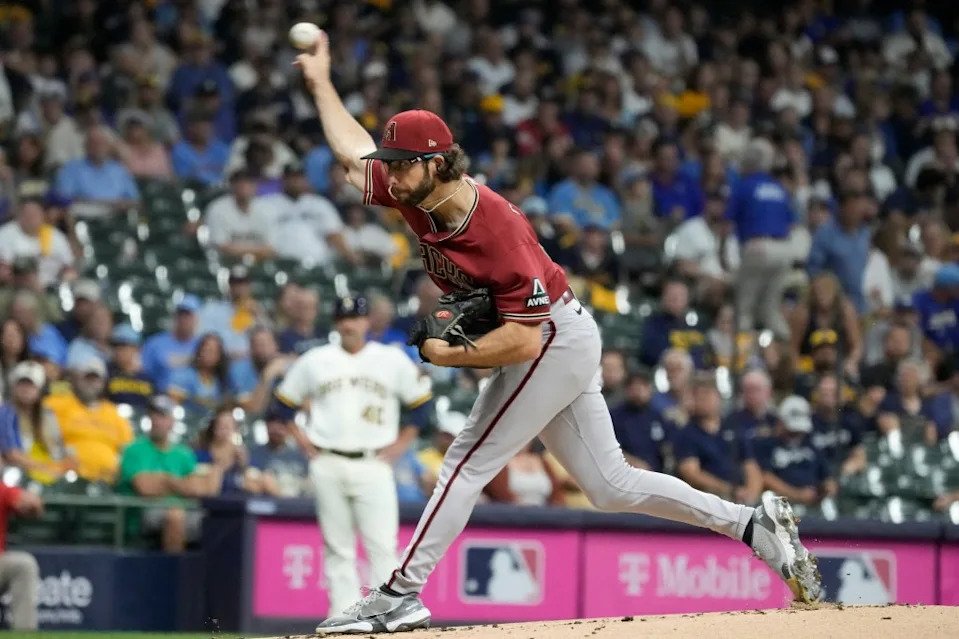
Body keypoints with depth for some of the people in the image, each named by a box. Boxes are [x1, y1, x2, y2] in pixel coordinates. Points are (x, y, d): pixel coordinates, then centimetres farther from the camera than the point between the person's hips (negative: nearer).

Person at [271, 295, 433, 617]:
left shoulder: (392, 359, 5)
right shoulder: (314, 361, 9)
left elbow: (420, 401, 11)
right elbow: (285, 401, 19)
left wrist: (402, 443, 4)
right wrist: (301, 439, 10)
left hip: (372, 466, -2)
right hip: (327, 467, 2)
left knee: (383, 546, -10)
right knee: (338, 548, 2)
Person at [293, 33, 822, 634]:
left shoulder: (498, 230, -30)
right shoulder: (416, 195, -7)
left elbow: (523, 339, -30)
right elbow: (354, 152, 12)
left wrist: (451, 356, -22)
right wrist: (321, 82, 16)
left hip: (556, 342, -9)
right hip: (561, 346, 9)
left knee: (469, 463, -11)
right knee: (610, 485, 10)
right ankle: (753, 523, 12)